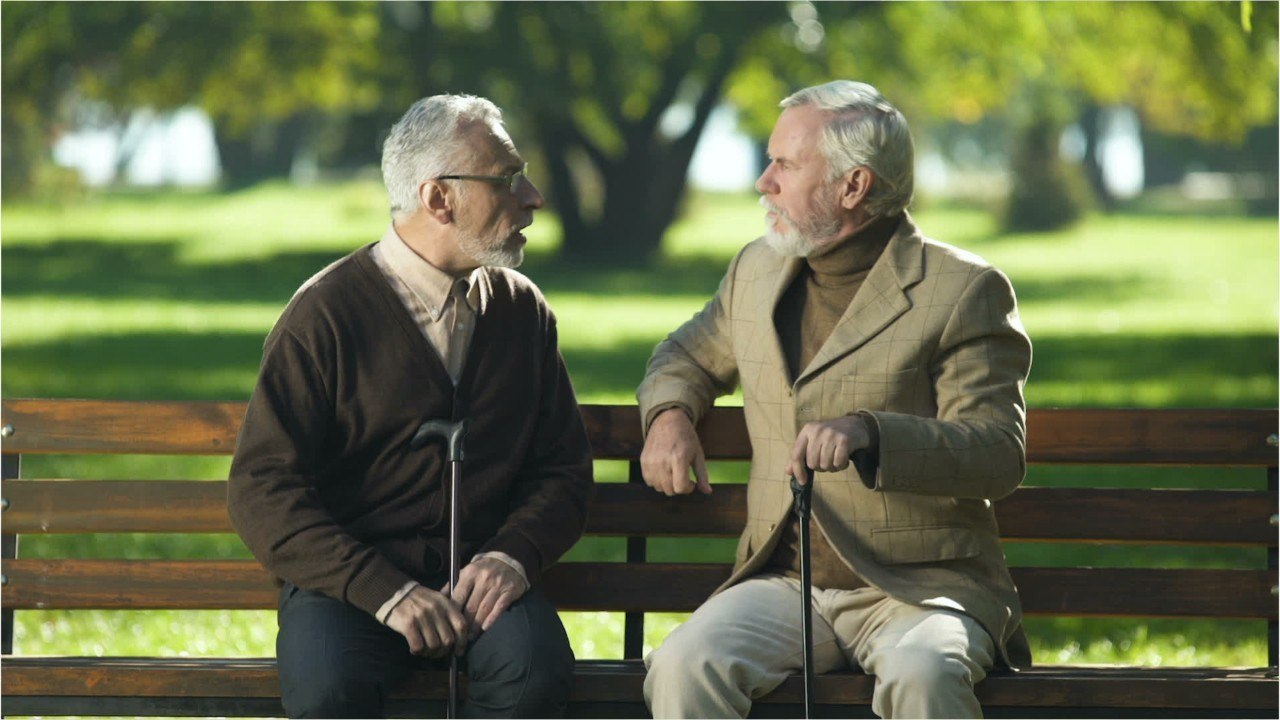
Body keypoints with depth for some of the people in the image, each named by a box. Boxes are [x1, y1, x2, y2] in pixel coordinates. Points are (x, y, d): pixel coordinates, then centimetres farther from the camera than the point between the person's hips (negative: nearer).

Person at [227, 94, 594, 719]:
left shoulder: (522, 310, 12)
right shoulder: (325, 313, -4)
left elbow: (563, 466, 16)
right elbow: (261, 491, -9)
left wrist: (514, 554, -7)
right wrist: (385, 592, -20)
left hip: (480, 575, 3)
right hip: (348, 581, -3)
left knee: (534, 669, -31)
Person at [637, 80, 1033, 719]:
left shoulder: (963, 290, -3)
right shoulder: (758, 272, 15)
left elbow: (1000, 453, -12)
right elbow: (688, 355, 36)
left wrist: (867, 433, -28)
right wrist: (669, 414, 10)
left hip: (921, 587, -4)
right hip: (784, 582, 4)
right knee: (684, 666, -27)